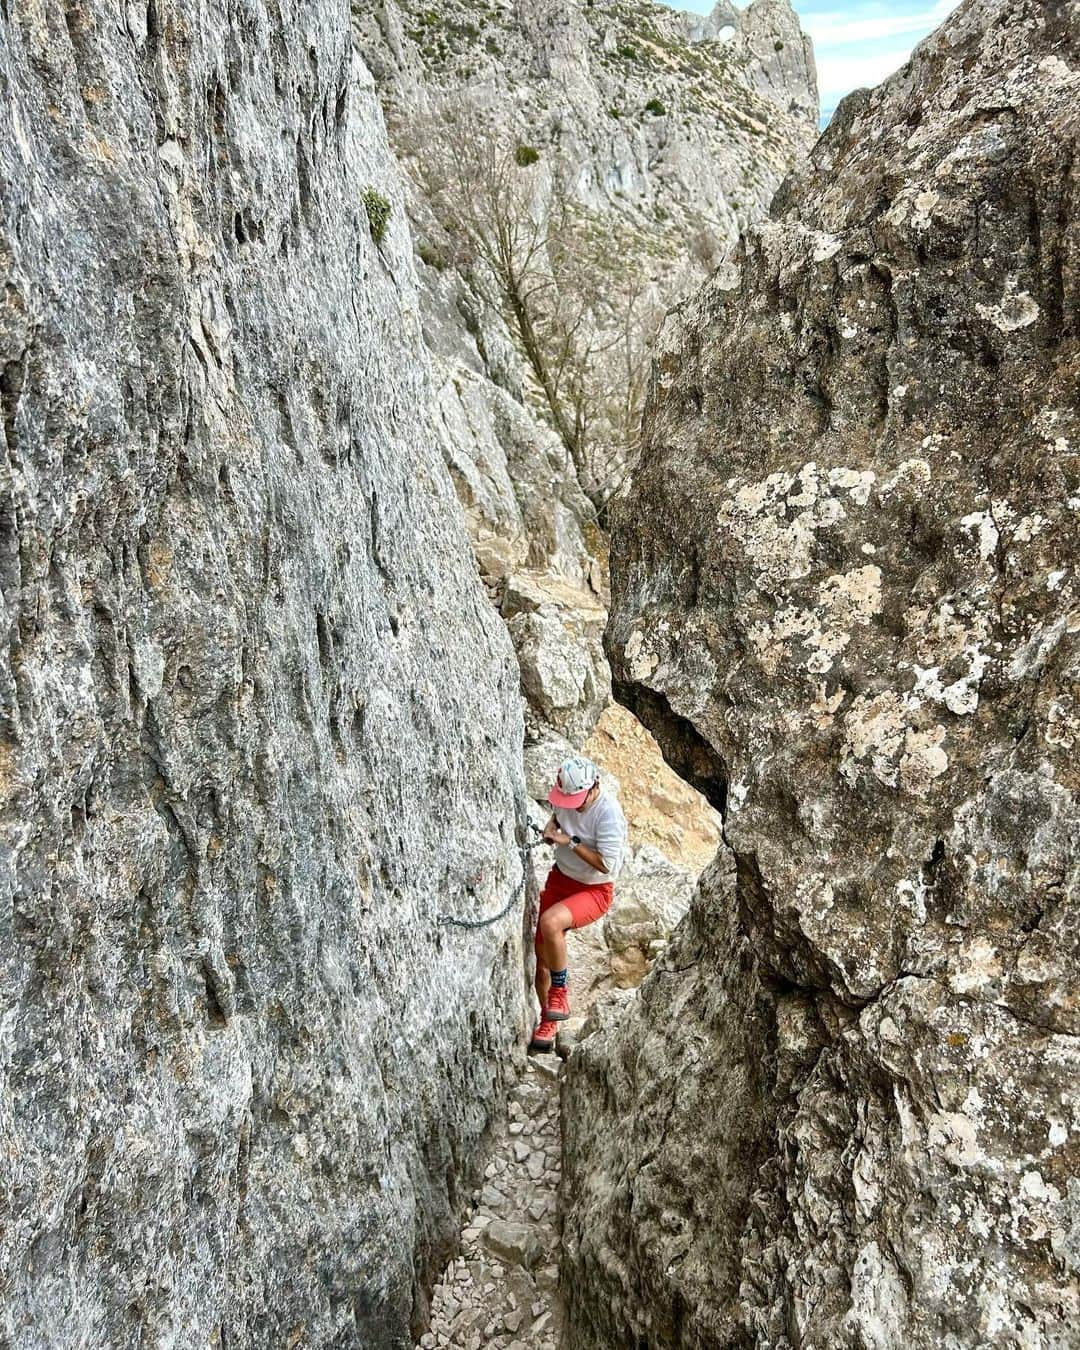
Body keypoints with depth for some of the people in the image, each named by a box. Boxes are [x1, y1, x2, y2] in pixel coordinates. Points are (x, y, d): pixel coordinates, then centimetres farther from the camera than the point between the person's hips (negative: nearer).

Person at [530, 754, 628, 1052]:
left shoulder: (609, 813, -26)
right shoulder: (565, 797, -6)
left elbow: (606, 865, -25)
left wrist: (570, 842, -24)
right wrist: (551, 826, -2)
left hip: (594, 890, -7)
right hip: (560, 878, 7)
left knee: (550, 923, -35)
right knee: (541, 954, 5)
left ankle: (559, 991, -11)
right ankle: (548, 1023, 26)